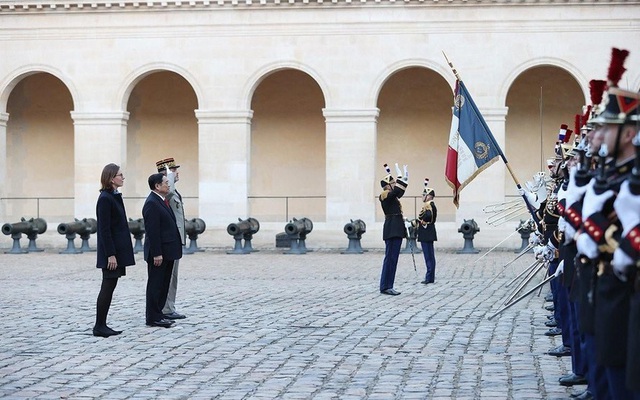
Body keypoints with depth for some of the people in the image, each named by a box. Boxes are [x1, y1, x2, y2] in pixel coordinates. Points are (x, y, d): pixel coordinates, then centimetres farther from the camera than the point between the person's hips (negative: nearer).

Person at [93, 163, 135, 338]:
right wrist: (110, 254, -21)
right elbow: (104, 229, -18)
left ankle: (101, 326, 14)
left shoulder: (114, 197, 14)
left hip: (118, 249, 10)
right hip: (111, 250, -9)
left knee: (109, 287, 10)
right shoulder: (105, 199, -15)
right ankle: (99, 326, 1)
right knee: (107, 287, -5)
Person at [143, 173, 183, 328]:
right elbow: (152, 231, -20)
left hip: (167, 252, 10)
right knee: (155, 285, -2)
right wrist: (157, 254, -22)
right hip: (159, 253, -10)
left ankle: (158, 314, 21)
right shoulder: (152, 203, -16)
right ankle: (153, 318, 3)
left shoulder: (162, 201, 15)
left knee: (163, 285, 14)